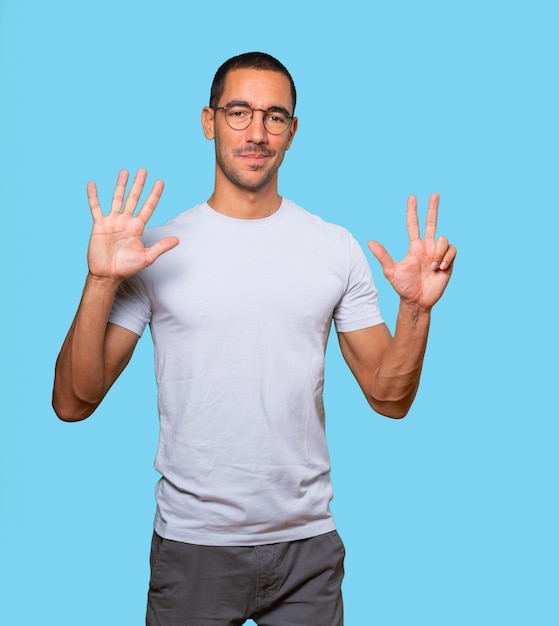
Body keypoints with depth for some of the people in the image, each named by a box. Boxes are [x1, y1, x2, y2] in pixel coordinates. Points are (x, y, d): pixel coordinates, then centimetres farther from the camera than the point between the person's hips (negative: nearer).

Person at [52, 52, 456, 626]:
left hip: (308, 542, 2)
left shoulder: (337, 249, 1)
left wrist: (416, 308, -13)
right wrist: (101, 283, -19)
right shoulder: (157, 250, -4)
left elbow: (390, 398, 3)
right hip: (192, 543, -1)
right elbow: (73, 404, -8)